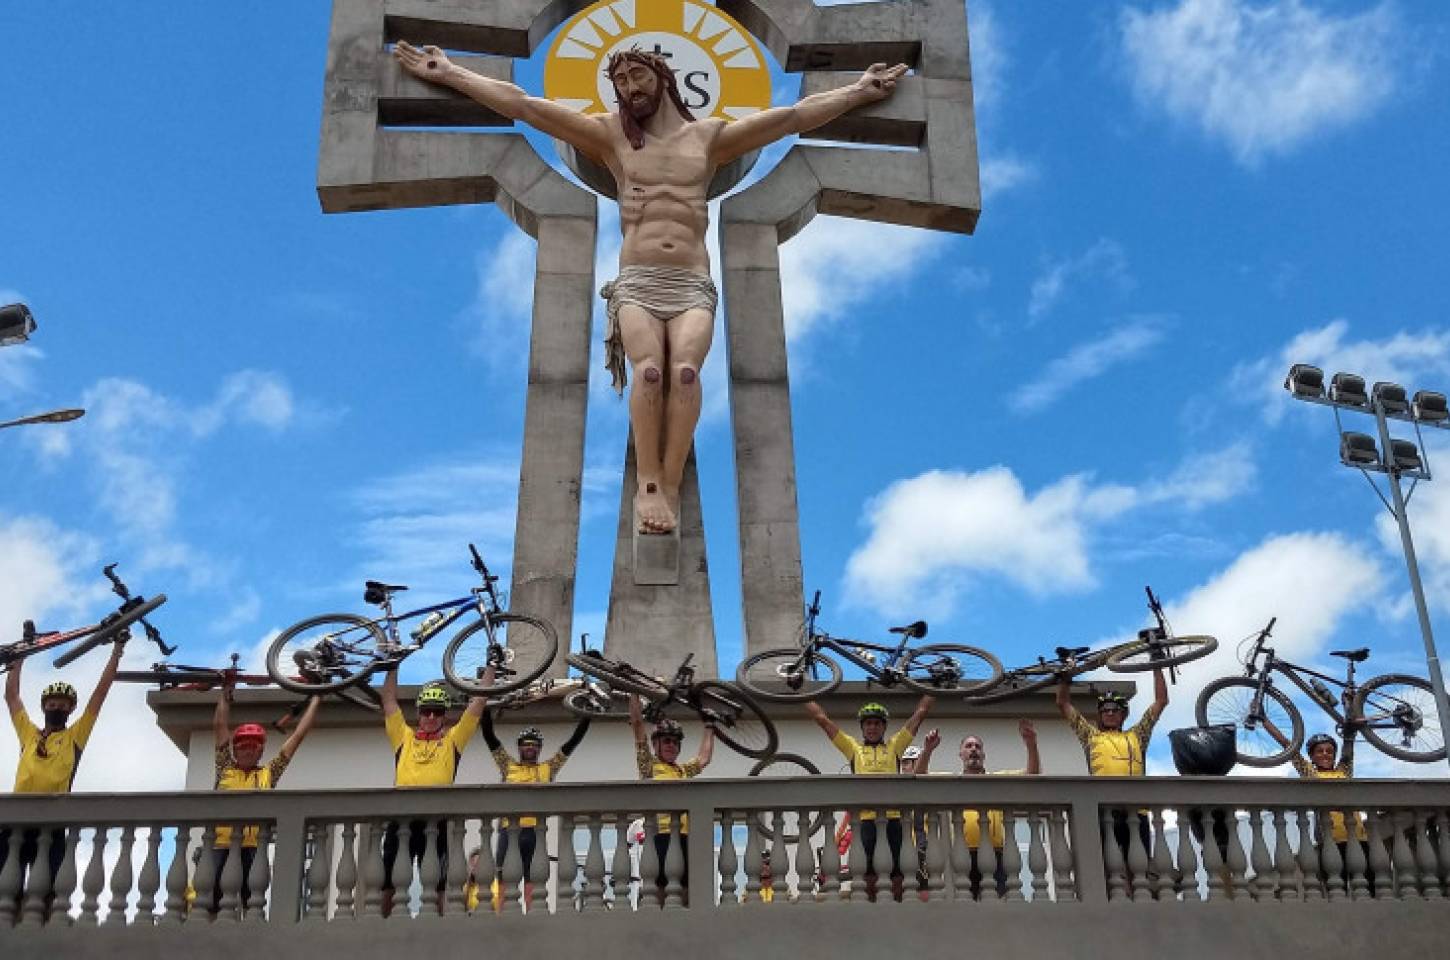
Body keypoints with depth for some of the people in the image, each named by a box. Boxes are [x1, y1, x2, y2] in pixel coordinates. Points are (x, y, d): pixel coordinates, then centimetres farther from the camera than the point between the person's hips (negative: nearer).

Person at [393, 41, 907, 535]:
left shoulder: (709, 136, 17)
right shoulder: (610, 134, 16)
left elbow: (796, 115, 19)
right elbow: (522, 105, 13)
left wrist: (859, 92, 19)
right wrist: (449, 74, 9)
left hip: (692, 286, 0)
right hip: (636, 283, 0)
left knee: (685, 369, -29)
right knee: (649, 370, -29)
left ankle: (670, 486, -31)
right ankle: (648, 486, -29)